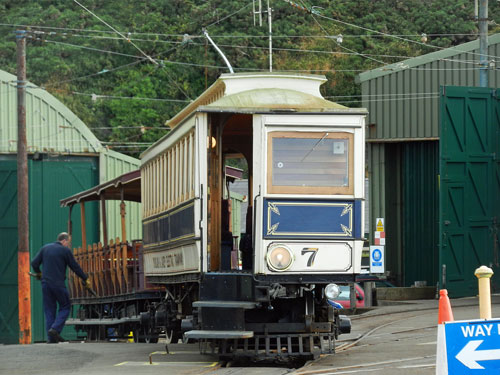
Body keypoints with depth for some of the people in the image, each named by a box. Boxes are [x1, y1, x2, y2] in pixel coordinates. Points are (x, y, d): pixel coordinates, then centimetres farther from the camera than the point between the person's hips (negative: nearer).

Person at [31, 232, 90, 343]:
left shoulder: (45, 248, 10)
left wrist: (38, 273, 29)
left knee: (49, 309, 9)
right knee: (65, 307, 8)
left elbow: (34, 263, 9)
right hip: (58, 284, -5)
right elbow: (75, 267, 0)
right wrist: (86, 279, 11)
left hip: (46, 283, 5)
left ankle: (51, 338, 4)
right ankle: (55, 329, -12)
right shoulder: (65, 250, -3)